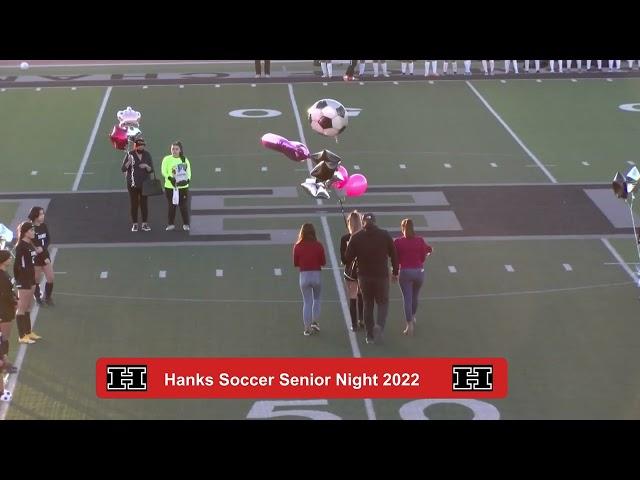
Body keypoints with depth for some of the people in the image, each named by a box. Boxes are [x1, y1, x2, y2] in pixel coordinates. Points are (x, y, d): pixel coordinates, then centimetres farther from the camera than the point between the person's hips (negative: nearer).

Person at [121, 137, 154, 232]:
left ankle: (145, 224, 7)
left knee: (144, 203, 2)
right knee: (134, 204, 2)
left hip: (144, 183, 2)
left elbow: (151, 170, 4)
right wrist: (129, 162, -27)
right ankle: (134, 224, 7)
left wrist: (146, 166, -18)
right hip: (132, 184, -2)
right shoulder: (130, 155, -5)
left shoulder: (147, 155, 2)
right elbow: (123, 169, -10)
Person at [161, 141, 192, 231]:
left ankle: (186, 224, 8)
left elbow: (188, 171, 10)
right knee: (172, 206, 4)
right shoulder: (167, 159, 1)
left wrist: (188, 179, -9)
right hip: (170, 186, -1)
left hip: (183, 186, 1)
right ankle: (171, 224, 13)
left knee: (184, 206, 0)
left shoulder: (185, 160, 9)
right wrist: (170, 178, -19)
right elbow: (164, 171, -2)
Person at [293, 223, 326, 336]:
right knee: (316, 299, 22)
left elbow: (295, 264, 0)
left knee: (306, 302, 8)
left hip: (304, 275, 0)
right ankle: (315, 322, 19)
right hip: (316, 275, 0)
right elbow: (323, 263, -2)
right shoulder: (318, 245, -8)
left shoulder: (297, 246, -7)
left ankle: (307, 328, 6)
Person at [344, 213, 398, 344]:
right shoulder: (385, 235, -2)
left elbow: (347, 258, -5)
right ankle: (380, 325, -15)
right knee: (383, 302, 12)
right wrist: (395, 272, 12)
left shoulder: (356, 237, -3)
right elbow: (394, 255, 1)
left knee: (368, 304, 14)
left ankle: (370, 335, 14)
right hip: (382, 275, -1)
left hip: (364, 276, 1)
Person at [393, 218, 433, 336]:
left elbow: (395, 259, -4)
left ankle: (409, 325, -6)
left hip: (405, 272, -2)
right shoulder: (420, 240, -4)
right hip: (419, 271, 2)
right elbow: (423, 257, 3)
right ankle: (413, 317, 42)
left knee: (407, 298, 1)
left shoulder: (398, 242, -9)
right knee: (415, 296, 22)